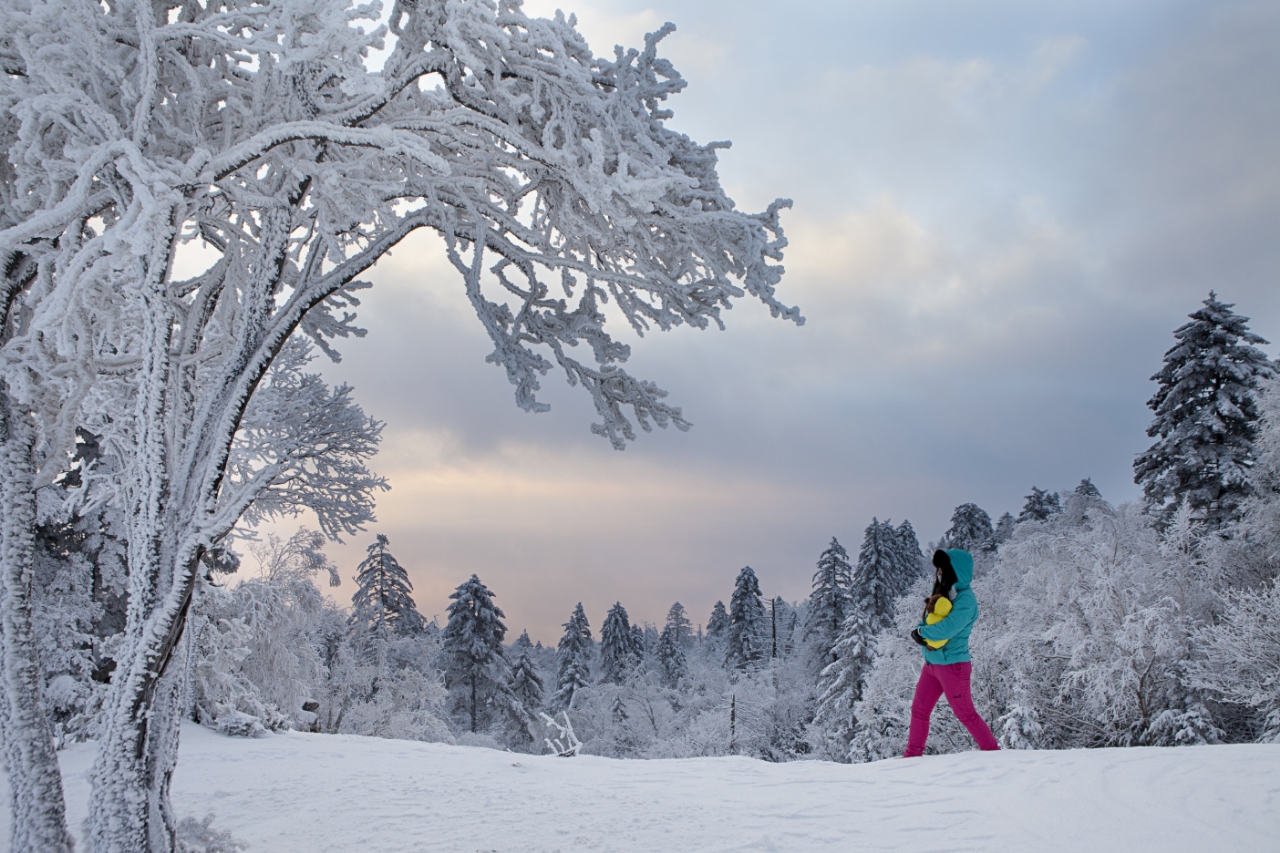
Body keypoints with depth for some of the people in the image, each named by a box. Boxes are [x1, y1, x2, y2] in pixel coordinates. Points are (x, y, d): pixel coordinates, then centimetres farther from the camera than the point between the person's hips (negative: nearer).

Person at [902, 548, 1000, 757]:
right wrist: (921, 632, -8)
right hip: (932, 663, 9)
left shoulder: (965, 599, -16)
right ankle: (912, 755, 20)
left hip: (952, 664, -9)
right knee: (919, 710, 11)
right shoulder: (943, 592, 12)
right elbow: (926, 621, 15)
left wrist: (921, 632, -11)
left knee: (965, 714, -3)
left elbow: (947, 629, -26)